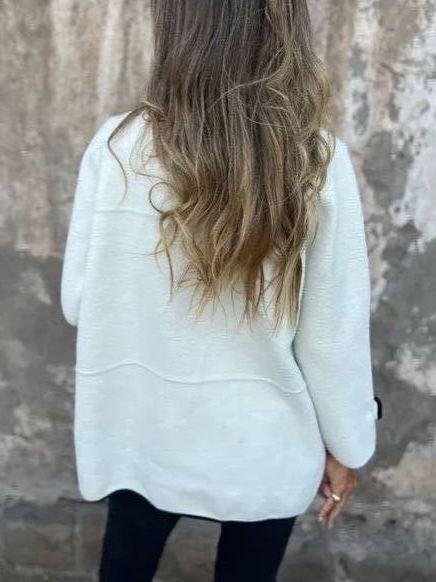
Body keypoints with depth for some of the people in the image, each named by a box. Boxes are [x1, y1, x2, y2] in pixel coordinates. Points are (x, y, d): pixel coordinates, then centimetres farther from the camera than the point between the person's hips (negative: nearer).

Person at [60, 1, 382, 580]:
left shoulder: (117, 147, -16)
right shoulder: (318, 160, -17)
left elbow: (78, 301, -7)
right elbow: (335, 333, -12)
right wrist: (346, 444, 4)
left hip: (141, 438, 1)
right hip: (263, 447, 0)